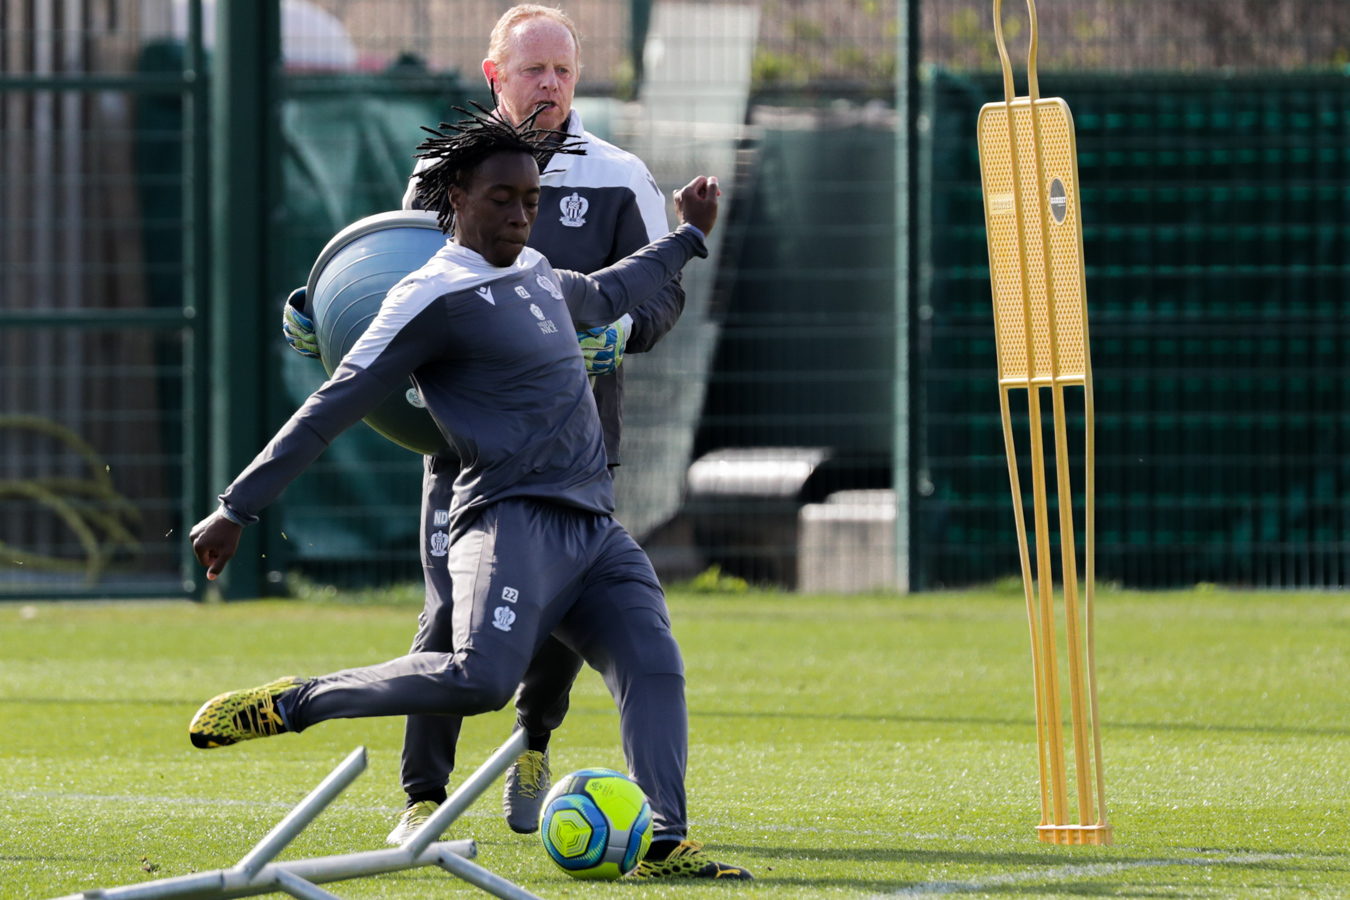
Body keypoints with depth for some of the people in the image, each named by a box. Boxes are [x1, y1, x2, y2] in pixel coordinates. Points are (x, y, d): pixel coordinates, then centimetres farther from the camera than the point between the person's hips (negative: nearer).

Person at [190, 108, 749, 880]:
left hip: (595, 529, 8)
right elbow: (333, 409, -7)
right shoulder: (436, 298, -6)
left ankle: (664, 844, -20)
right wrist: (239, 508, -9)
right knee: (480, 677, -28)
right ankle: (290, 704, -12)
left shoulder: (535, 273, 21)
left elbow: (600, 300, 47)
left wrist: (687, 239, 52)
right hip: (513, 522, -8)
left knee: (655, 670, -13)